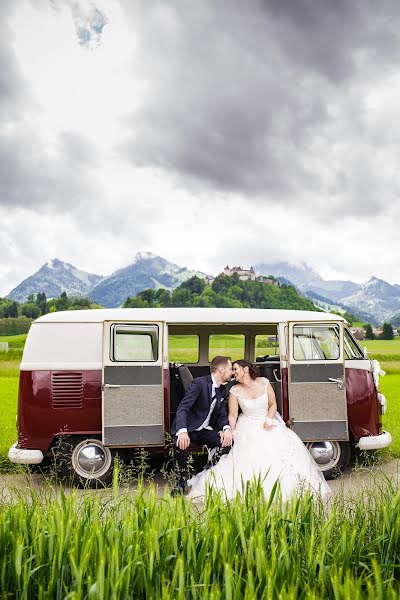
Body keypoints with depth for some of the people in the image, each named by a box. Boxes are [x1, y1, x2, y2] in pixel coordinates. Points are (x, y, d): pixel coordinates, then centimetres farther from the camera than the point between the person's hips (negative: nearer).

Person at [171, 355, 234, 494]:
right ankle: (181, 480, -13)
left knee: (228, 441, -21)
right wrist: (182, 432, -42)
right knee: (180, 444, -37)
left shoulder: (222, 390, 10)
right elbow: (182, 408, -25)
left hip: (206, 431, 6)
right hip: (188, 429, -6)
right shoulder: (200, 383, -17)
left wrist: (227, 428, -19)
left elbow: (222, 414, 6)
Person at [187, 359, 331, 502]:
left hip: (268, 423, 2)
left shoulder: (264, 383, -3)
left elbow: (273, 404, 5)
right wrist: (231, 433, -19)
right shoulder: (235, 391, -5)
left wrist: (269, 419, -11)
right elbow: (232, 415, -6)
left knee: (286, 443, -20)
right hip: (248, 426, -1)